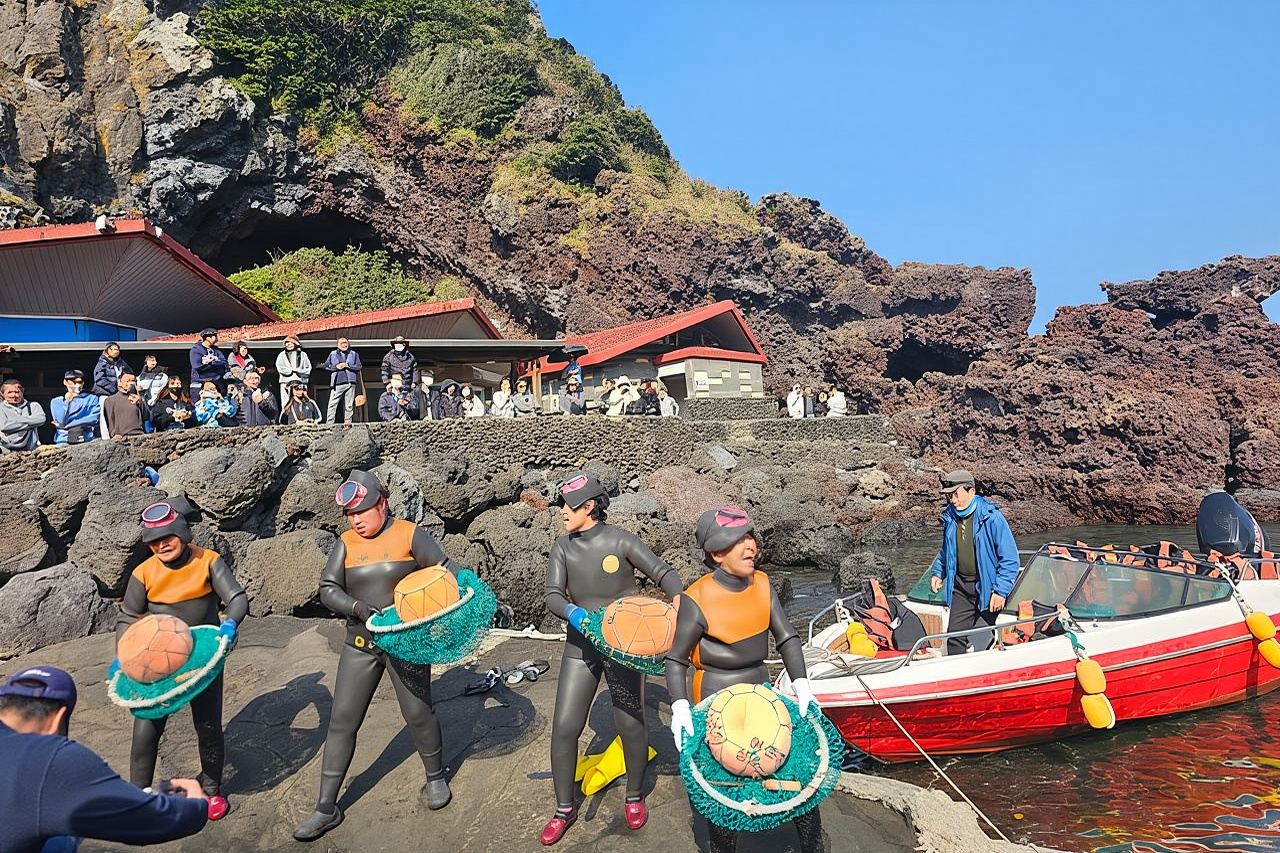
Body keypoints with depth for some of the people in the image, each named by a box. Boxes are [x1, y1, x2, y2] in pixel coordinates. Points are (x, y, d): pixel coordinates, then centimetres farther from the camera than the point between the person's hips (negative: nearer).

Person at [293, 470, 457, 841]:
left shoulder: (410, 534, -8)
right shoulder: (346, 543, 2)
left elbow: (445, 570, -11)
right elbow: (327, 589, -3)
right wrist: (359, 609, -21)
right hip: (361, 644, 3)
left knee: (418, 713, 4)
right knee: (342, 721, 4)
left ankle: (436, 777, 31)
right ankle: (326, 809, 15)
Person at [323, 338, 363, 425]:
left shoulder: (354, 354, 15)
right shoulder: (333, 354, 15)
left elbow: (359, 367, 6)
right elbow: (326, 366, 10)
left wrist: (347, 365, -5)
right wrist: (336, 367, -5)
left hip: (350, 382, 1)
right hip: (337, 383, -1)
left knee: (349, 406, 2)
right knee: (332, 404, -7)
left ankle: (347, 423, 7)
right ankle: (329, 423, -7)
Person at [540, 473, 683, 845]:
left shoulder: (621, 541, -13)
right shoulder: (562, 548, -3)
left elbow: (664, 573, -11)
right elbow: (553, 595, -9)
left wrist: (679, 600, -31)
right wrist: (573, 613, -31)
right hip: (581, 645, 3)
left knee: (630, 724, 3)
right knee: (564, 727, 0)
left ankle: (634, 796, 30)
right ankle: (565, 808, 21)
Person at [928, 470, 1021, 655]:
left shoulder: (992, 517, -16)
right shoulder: (950, 517, 3)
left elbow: (1010, 559, -14)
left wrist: (1000, 591, -16)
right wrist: (938, 573, 10)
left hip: (988, 587, -5)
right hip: (961, 587, 5)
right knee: (954, 635, 4)